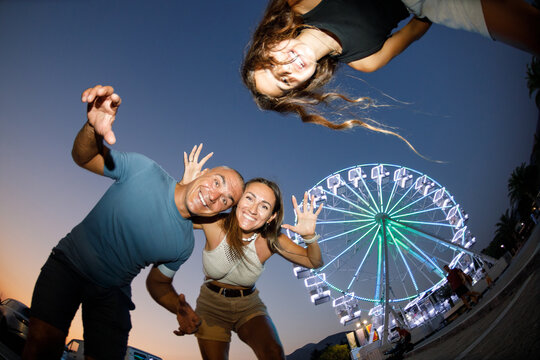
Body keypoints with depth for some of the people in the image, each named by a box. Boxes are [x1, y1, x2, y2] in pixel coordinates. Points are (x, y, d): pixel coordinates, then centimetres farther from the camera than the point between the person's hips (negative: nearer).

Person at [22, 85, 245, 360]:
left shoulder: (183, 245, -8)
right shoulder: (144, 170, -17)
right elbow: (83, 157, -13)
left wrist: (180, 307, -16)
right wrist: (94, 127, -37)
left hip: (112, 293, 3)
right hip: (68, 264, -2)